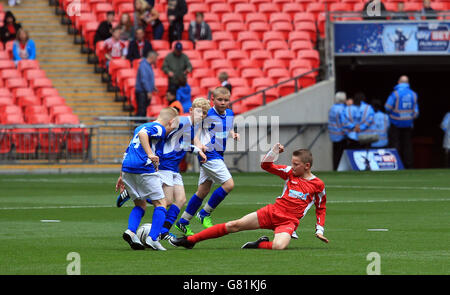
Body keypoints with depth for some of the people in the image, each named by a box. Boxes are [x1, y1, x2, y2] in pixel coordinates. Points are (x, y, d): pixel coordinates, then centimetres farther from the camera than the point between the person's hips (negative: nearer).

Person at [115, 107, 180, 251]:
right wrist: (150, 154, -31)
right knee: (161, 203, 2)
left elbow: (128, 151, 28)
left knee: (140, 205, 17)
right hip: (144, 168, -8)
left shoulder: (140, 126, 27)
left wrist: (122, 176, 31)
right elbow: (142, 134, -22)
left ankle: (130, 231, -6)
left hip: (127, 168, 8)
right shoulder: (159, 129, 0)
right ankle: (153, 238, -10)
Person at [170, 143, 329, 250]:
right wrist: (275, 150, -7)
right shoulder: (290, 172, 7)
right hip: (272, 211, 4)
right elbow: (265, 165, 9)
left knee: (279, 246, -38)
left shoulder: (318, 185, -1)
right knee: (234, 225, -5)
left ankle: (259, 245, -4)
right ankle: (190, 240, 0)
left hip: (289, 222, -4)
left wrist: (320, 230, 7)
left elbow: (321, 208, 12)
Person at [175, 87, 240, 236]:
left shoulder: (230, 114, 8)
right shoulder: (207, 114, -13)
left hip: (218, 155, 8)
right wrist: (198, 144, -23)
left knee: (203, 191, 12)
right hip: (209, 154, -8)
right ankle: (205, 213, -3)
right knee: (229, 184, -17)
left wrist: (233, 134, 4)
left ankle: (183, 221, 22)